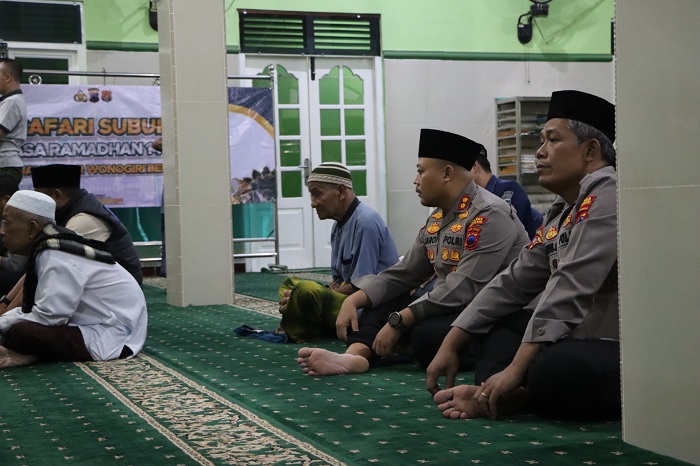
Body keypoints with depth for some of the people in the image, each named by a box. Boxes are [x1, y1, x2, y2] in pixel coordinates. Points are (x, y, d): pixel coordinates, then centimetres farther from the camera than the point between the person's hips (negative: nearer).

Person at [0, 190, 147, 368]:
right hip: (98, 324, 11)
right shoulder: (50, 248, 9)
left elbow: (47, 316, -25)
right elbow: (33, 308, 13)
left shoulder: (55, 259, -22)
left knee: (20, 333, -28)